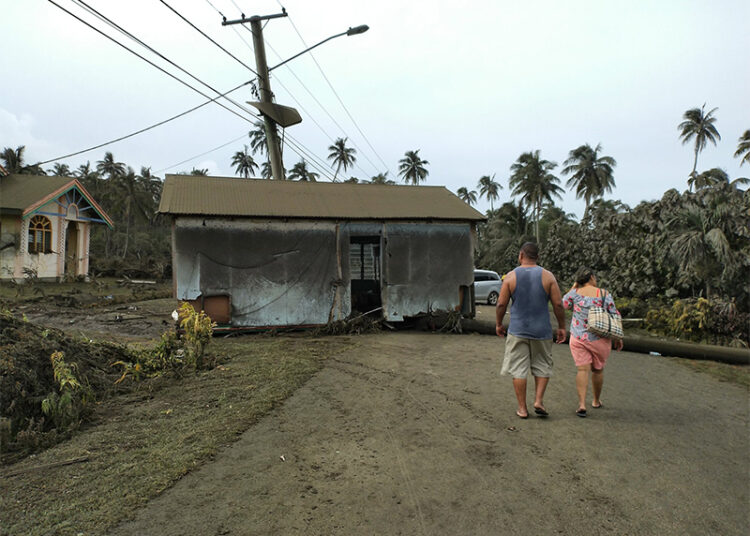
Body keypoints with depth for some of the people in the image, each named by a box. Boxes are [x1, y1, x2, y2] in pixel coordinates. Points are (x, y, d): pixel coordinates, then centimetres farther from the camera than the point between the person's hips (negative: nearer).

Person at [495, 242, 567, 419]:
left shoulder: (511, 276, -4)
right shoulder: (547, 276, -2)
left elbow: (501, 304, -4)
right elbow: (558, 304, -3)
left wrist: (498, 324, 10)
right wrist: (562, 327, 7)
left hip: (517, 330, -1)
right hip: (541, 331, 1)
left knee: (518, 369, 6)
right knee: (542, 366, 18)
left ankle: (522, 408, 10)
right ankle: (538, 401, 10)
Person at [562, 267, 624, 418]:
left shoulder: (576, 292, -7)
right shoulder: (605, 295, -6)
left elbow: (563, 304, 10)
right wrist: (618, 338, 7)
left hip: (578, 338, 0)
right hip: (600, 339, 0)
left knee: (583, 369, -2)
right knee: (598, 369, 17)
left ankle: (581, 404, -14)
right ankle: (596, 401, 33)